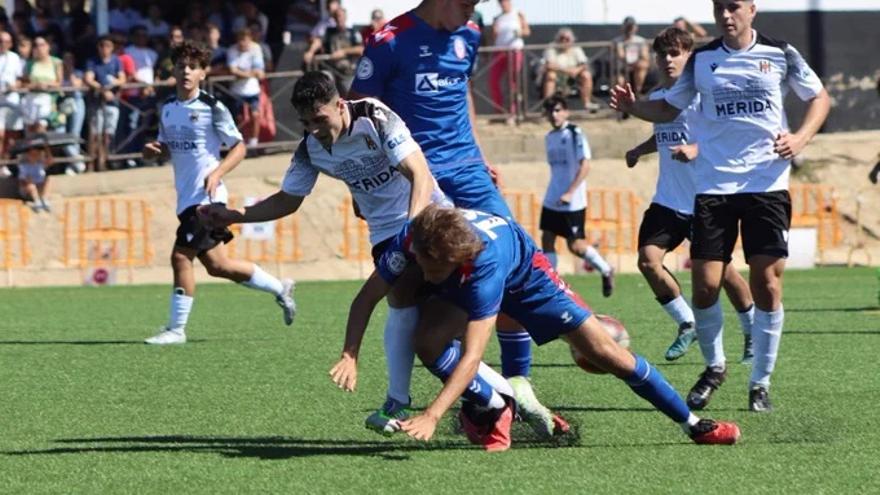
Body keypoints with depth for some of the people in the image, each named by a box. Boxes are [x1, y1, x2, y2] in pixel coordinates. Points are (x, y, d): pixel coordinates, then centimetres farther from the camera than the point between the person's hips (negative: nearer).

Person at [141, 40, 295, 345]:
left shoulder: (212, 108, -8)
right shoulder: (168, 108, 12)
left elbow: (239, 147, -5)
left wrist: (216, 174, -19)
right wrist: (154, 150, 1)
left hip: (206, 197, -8)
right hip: (186, 198, 8)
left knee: (181, 256, -14)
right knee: (216, 265, 12)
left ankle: (176, 328, -6)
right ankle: (279, 289, 29)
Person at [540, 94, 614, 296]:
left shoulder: (575, 134, -11)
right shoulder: (549, 137, 11)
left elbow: (585, 165, -17)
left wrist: (570, 193, -23)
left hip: (572, 202, -7)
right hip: (552, 200, 7)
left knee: (575, 245, -5)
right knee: (546, 239, 0)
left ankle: (606, 271, 17)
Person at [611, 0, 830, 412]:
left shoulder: (780, 54, 1)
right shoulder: (701, 60, 6)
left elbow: (819, 98, 11)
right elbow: (669, 108, 14)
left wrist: (800, 138, -6)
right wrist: (633, 107, -5)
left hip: (766, 183, -1)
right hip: (713, 187, 1)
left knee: (766, 282, -6)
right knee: (704, 285, -5)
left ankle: (760, 382, 7)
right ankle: (714, 366, 21)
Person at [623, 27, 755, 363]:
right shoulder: (656, 97, 10)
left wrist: (696, 149, -32)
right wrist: (640, 150, 11)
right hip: (668, 200, 6)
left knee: (721, 270, 2)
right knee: (648, 260, -11)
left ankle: (753, 335, 22)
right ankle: (686, 325, 6)